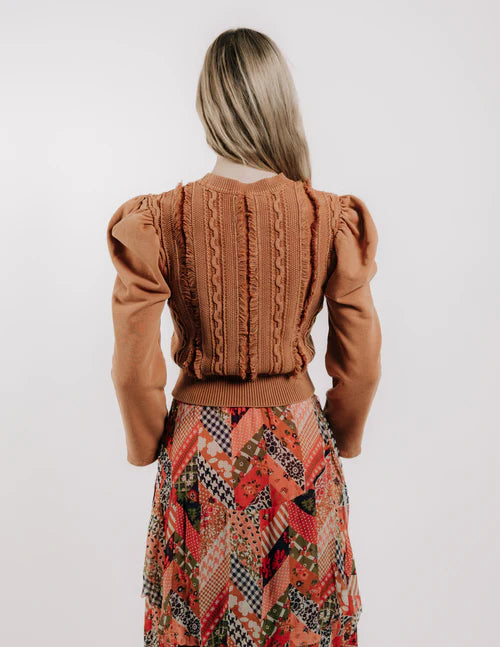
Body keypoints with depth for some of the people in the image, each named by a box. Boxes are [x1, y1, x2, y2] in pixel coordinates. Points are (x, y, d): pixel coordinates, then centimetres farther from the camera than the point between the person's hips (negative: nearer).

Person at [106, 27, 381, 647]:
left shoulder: (157, 220, -14)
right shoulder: (332, 218, -12)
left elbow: (134, 369, -11)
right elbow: (361, 363, -6)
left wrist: (149, 445, 8)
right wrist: (340, 441, 12)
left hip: (200, 448, 0)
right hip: (298, 444, 1)